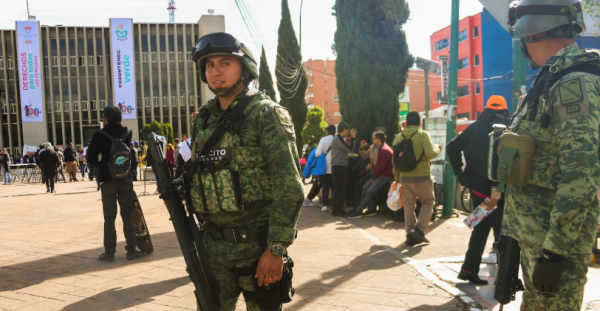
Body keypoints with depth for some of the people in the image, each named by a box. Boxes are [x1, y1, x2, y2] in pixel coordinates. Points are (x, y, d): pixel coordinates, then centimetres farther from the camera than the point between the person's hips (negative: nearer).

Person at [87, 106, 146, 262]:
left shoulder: (100, 134, -8)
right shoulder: (127, 132, 3)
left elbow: (91, 158, -11)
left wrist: (103, 165, 3)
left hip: (108, 180, -2)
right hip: (125, 179, 2)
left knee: (109, 218, 5)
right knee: (128, 216, 8)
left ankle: (109, 252, 8)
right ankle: (131, 250, 8)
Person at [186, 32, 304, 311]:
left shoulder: (267, 114, -11)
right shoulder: (203, 118, 9)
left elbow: (290, 188, -17)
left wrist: (276, 249, -19)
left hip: (256, 244, -5)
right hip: (213, 244, 6)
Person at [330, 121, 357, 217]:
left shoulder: (340, 139, 18)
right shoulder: (338, 140, -16)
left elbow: (347, 149, 20)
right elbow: (350, 149, -18)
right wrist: (353, 137, -10)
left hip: (341, 167, 11)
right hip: (338, 167, -11)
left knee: (340, 188, 13)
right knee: (339, 188, -8)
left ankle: (338, 208, 20)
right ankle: (336, 210, -3)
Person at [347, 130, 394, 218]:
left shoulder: (384, 150, -18)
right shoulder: (381, 149, 17)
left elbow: (381, 167, -22)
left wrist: (374, 178, -12)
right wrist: (374, 177, 5)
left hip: (386, 176, -11)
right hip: (382, 174, 11)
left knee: (370, 191, -16)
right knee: (365, 187, 6)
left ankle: (358, 211, -12)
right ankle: (372, 209, 7)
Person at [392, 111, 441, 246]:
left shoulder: (399, 137, 5)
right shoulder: (423, 135, -9)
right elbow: (430, 154, -18)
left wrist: (397, 176, 20)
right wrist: (438, 149, 4)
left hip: (405, 177, 4)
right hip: (422, 177, -4)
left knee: (409, 206, 11)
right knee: (428, 202, 13)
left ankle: (410, 235, 12)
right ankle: (420, 229, 0)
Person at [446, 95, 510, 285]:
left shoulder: (474, 128, 10)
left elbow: (452, 147, 6)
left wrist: (460, 174, 9)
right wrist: (496, 190, -22)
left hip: (475, 185, 6)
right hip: (490, 188, -6)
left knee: (481, 228, 15)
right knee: (501, 230, 4)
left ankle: (469, 269, 15)